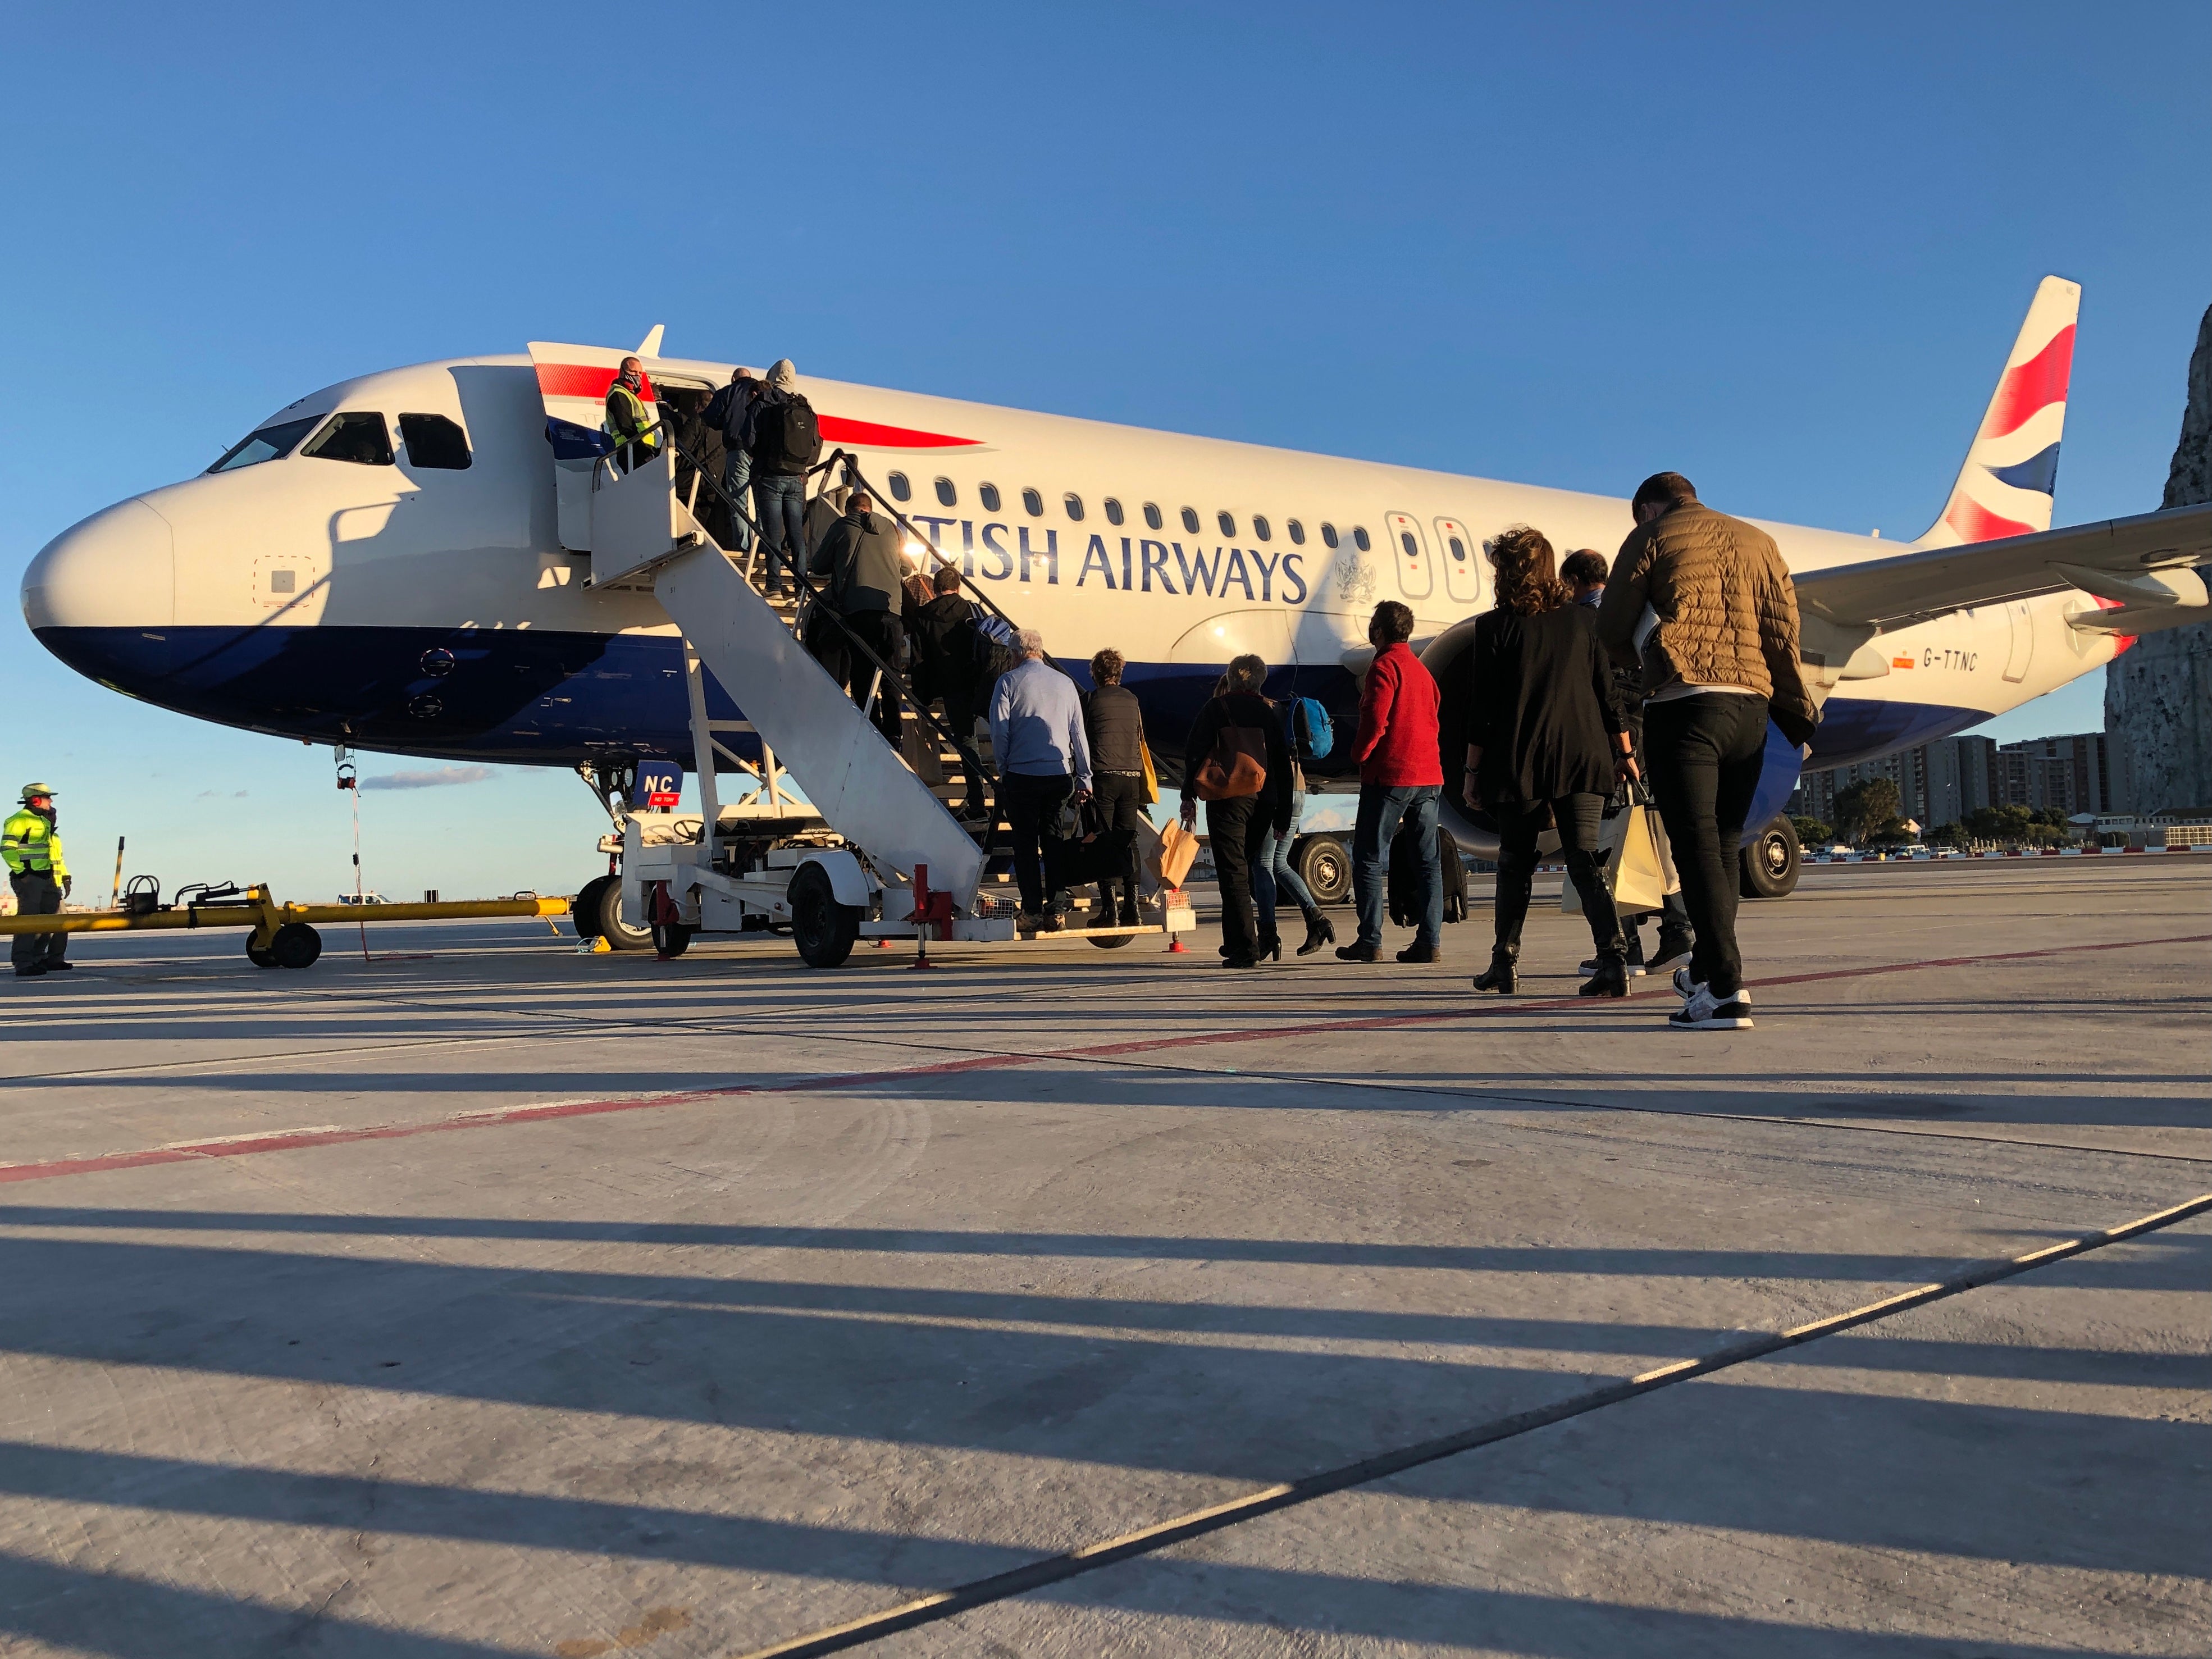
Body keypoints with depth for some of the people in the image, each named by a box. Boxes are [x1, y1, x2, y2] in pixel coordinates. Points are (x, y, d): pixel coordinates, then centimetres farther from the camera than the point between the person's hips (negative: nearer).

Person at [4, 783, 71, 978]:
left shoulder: (46, 822, 24)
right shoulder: (20, 820, -5)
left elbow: (56, 852, 28)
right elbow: (7, 848, -14)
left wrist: (65, 876, 21)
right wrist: (21, 871, -20)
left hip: (49, 878, 9)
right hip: (30, 878, -9)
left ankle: (53, 959, 16)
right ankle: (24, 965, -11)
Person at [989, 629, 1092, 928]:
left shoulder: (1008, 681, -1)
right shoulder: (1065, 682, 8)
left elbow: (999, 731, -6)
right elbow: (1078, 733, 8)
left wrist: (1003, 769, 8)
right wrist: (1084, 778, 11)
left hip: (1022, 775, -3)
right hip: (1060, 775, 3)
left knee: (1025, 843, 5)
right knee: (1054, 842, 10)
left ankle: (1033, 909, 4)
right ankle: (1057, 907, 2)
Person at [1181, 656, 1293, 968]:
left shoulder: (1217, 708, 3)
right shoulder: (1269, 712, 12)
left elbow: (1195, 752, -4)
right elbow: (1283, 764, 10)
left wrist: (1189, 797, 0)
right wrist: (1283, 813, 14)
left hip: (1228, 799, -4)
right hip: (1264, 801, 4)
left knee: (1233, 874, -5)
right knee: (1245, 869, 16)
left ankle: (1245, 948, -10)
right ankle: (1236, 942, 18)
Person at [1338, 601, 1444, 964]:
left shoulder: (1384, 666, -8)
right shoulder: (1422, 670, 18)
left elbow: (1376, 719, -16)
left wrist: (1361, 756, -3)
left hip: (1390, 775, -8)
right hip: (1429, 776, 8)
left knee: (1369, 859, -1)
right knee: (1429, 861, 6)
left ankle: (1370, 941, -4)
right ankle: (1430, 940, 3)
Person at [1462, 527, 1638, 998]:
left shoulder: (1495, 626, -4)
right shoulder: (1583, 620, 7)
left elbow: (1482, 709, -5)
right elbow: (1608, 695, 8)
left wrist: (1473, 770, 1)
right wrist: (1624, 752, 17)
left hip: (1518, 764, -3)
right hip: (1583, 760, 3)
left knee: (1514, 865, 10)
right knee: (1584, 861, 2)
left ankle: (1505, 964, 15)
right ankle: (1613, 959, -12)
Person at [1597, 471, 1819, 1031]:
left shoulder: (1653, 535, 6)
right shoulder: (1758, 540, 19)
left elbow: (1612, 623, 6)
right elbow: (1784, 633, 13)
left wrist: (1636, 659, 27)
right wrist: (1796, 713, 19)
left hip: (1683, 703, -5)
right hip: (1750, 706, 5)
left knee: (1697, 847, -7)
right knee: (1724, 847, 15)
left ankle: (1726, 990, -14)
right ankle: (1706, 971, 27)